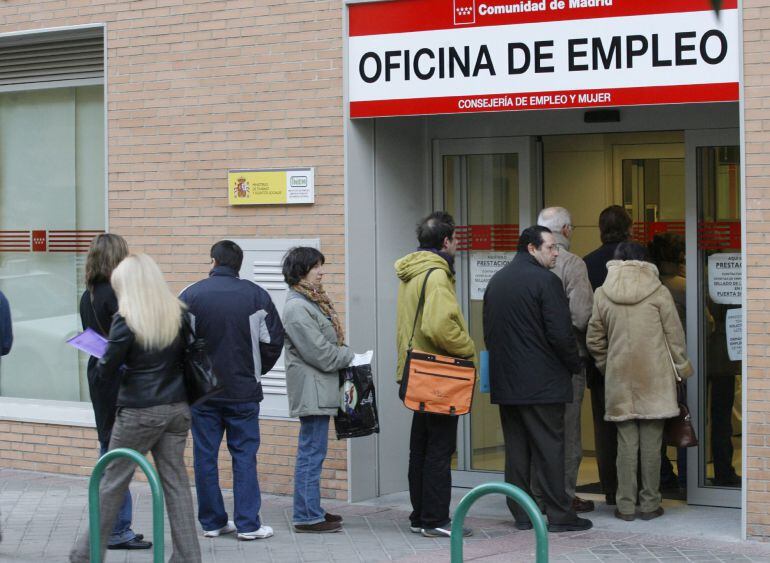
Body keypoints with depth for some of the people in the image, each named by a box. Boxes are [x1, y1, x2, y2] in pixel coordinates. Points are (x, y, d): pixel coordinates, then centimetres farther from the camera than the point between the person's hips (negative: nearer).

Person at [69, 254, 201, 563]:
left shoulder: (126, 320, -14)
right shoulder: (178, 313, 1)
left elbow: (106, 371, -10)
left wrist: (103, 364, 11)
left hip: (139, 412, -5)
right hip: (177, 408, 5)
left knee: (113, 481, 7)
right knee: (175, 479, 9)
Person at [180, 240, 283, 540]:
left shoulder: (190, 295, -4)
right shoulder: (256, 295, -2)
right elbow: (273, 340, 0)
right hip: (243, 391, 0)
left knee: (205, 456, 8)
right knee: (244, 455, 5)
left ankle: (212, 521, 13)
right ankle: (248, 524, 3)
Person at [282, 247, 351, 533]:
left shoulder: (311, 301, 15)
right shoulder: (297, 308, -17)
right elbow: (321, 353, -19)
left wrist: (343, 354, 2)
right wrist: (350, 355, -6)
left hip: (320, 389, 10)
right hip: (311, 390, -10)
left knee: (312, 452, 15)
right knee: (312, 453, -7)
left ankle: (310, 510, 22)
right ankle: (307, 517, -3)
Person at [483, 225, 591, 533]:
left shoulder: (496, 282, 13)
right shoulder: (545, 281, -11)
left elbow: (488, 332, 17)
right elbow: (561, 333, -15)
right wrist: (575, 365, -1)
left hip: (504, 381, 7)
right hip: (543, 381, -7)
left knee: (516, 449, 9)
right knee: (549, 448, -2)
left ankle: (521, 514, 11)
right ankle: (559, 515, 0)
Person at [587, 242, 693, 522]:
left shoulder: (602, 295, 2)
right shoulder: (659, 292, -4)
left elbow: (594, 340, 7)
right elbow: (675, 335, 0)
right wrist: (681, 369, 10)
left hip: (620, 380, 1)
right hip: (655, 380, -1)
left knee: (626, 442, 5)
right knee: (651, 443, 4)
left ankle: (626, 505, 6)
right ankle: (650, 503, 8)